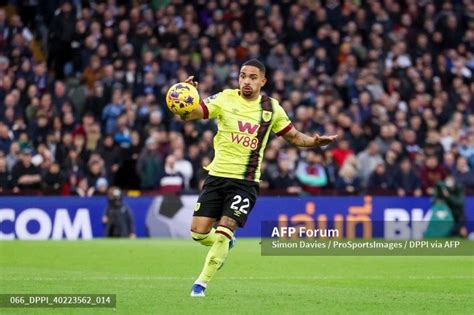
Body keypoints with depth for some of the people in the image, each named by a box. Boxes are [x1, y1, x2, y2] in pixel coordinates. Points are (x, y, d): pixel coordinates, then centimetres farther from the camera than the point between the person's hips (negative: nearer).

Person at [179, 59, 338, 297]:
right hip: (217, 176, 1)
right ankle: (224, 244, 33)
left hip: (246, 181, -1)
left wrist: (316, 141, -8)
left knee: (223, 232, -14)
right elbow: (188, 114, -12)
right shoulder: (224, 99, -4)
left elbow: (294, 137, 13)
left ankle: (202, 282, 4)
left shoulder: (271, 108, 2)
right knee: (198, 232, -3)